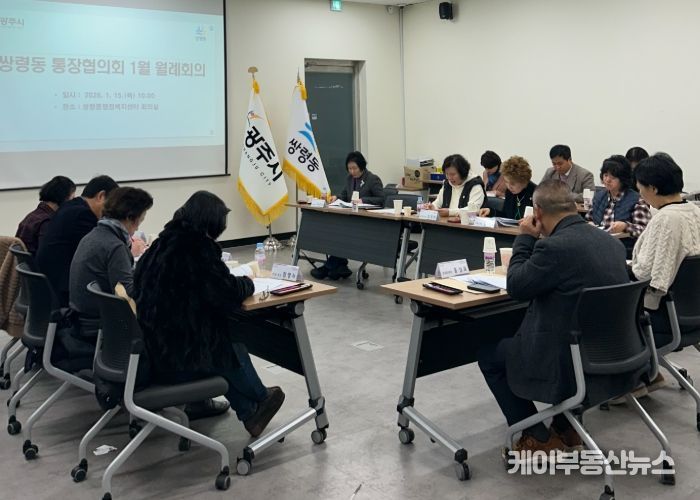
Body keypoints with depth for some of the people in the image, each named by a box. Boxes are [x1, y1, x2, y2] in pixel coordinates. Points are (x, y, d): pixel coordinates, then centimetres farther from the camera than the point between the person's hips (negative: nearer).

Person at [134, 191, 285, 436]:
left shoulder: (164, 242, 7)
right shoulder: (198, 248, -16)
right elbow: (229, 293, -14)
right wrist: (247, 282, 7)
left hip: (151, 348, 7)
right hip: (178, 356, -7)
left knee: (220, 333, 21)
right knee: (231, 344, 17)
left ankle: (248, 411, 27)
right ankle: (259, 399, 42)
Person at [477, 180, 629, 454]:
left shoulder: (553, 246, -22)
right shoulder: (611, 241, 3)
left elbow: (516, 287, -8)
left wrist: (526, 238, 0)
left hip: (574, 363, -8)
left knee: (488, 354, 13)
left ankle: (538, 439, 17)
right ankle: (565, 428, 35)